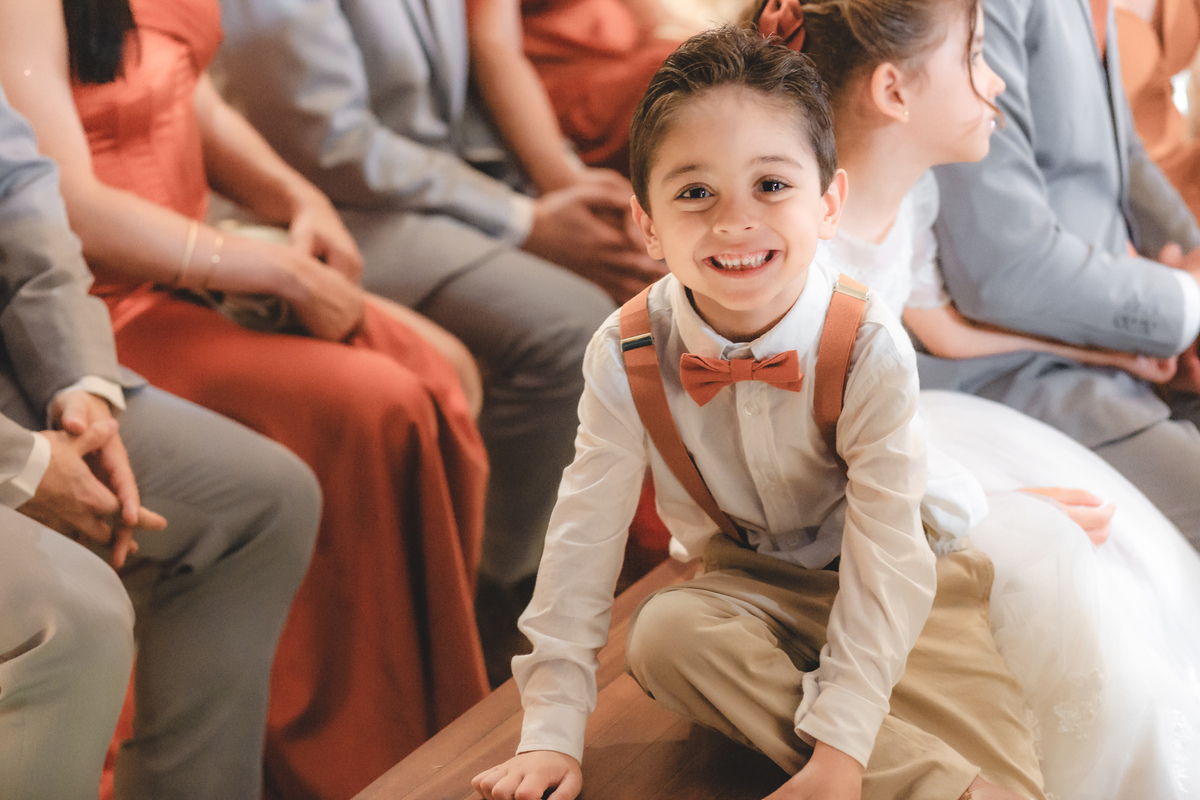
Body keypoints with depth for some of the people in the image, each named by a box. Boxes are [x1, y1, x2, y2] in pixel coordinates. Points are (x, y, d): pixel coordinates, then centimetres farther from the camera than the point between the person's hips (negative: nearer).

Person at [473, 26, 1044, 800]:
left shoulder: (870, 349, -25)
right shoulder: (628, 355, -18)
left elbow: (884, 558, -27)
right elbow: (585, 534, -13)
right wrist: (551, 733, -18)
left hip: (891, 589, -3)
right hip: (744, 582, 4)